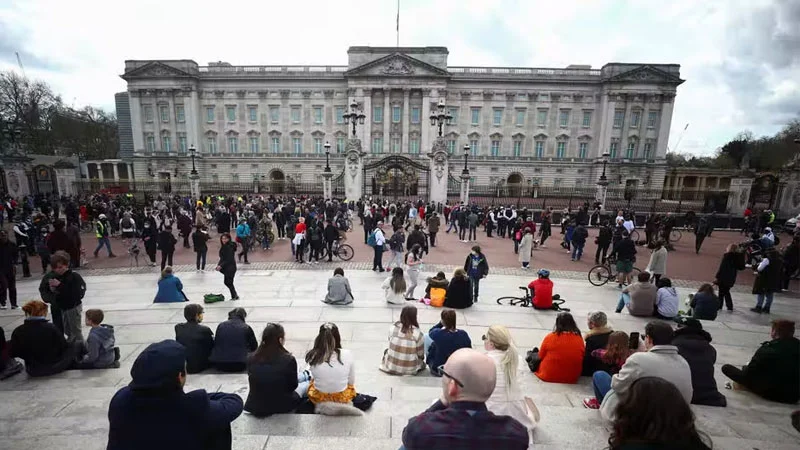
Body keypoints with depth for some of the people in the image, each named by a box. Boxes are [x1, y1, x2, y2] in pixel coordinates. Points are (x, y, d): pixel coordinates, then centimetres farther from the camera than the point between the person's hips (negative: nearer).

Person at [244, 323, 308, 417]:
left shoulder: (251, 358, -14)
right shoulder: (288, 360, -25)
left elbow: (253, 381, 4)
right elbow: (292, 386, -11)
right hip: (281, 406, -4)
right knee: (306, 384, 25)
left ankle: (305, 376, 57)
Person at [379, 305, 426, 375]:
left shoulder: (393, 328, -13)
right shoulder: (418, 334, -21)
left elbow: (390, 345, 3)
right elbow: (421, 355, -9)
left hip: (391, 366, 0)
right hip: (410, 369, 0)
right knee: (422, 359, 31)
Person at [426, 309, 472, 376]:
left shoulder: (438, 333, -27)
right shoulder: (464, 334, -20)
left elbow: (431, 332, -2)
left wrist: (440, 323, -1)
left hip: (438, 369, -3)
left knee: (426, 336, 11)